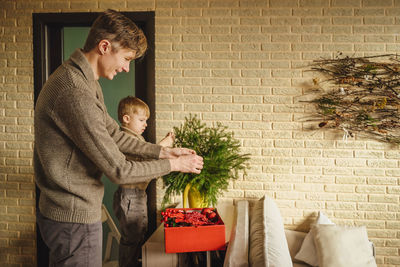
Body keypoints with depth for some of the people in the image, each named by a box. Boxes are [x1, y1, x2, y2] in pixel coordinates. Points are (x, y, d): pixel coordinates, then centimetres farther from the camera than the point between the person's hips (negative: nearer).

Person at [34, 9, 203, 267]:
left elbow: (114, 134, 16)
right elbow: (119, 170, -23)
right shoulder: (75, 93, -27)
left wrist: (163, 151, 9)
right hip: (74, 218, -10)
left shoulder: (86, 81, 7)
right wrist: (173, 164, -10)